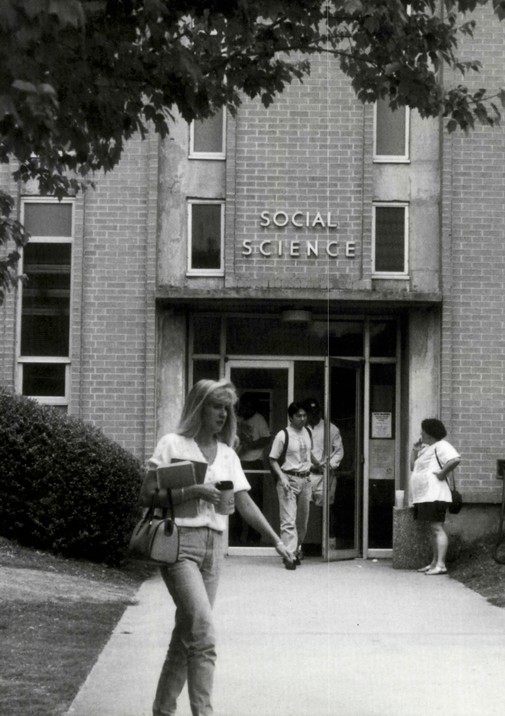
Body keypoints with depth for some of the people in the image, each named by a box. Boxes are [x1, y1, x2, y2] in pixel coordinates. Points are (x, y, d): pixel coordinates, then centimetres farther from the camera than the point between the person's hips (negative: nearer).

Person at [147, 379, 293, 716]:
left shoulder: (228, 455, 13)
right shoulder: (173, 444, -1)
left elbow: (245, 503, 11)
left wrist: (277, 541, 4)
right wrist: (191, 491, -18)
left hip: (214, 545, 5)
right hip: (180, 540, -5)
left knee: (187, 632, 9)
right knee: (203, 629, -18)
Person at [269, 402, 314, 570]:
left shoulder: (308, 432, 8)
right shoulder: (283, 435, -10)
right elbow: (273, 460, -7)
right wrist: (282, 477, -17)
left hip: (305, 479, 6)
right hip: (289, 479, -6)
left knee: (302, 520, 11)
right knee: (289, 520, -10)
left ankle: (298, 550, 25)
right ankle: (290, 555, -11)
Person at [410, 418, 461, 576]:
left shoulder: (440, 446, -9)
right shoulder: (426, 448, 21)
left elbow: (455, 459, -26)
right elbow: (413, 467, 24)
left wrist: (442, 473, -20)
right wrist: (414, 451, 12)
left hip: (434, 495, -10)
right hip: (424, 495, 10)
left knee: (437, 528, -12)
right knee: (433, 529, 12)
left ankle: (441, 565, -16)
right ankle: (434, 563, 16)